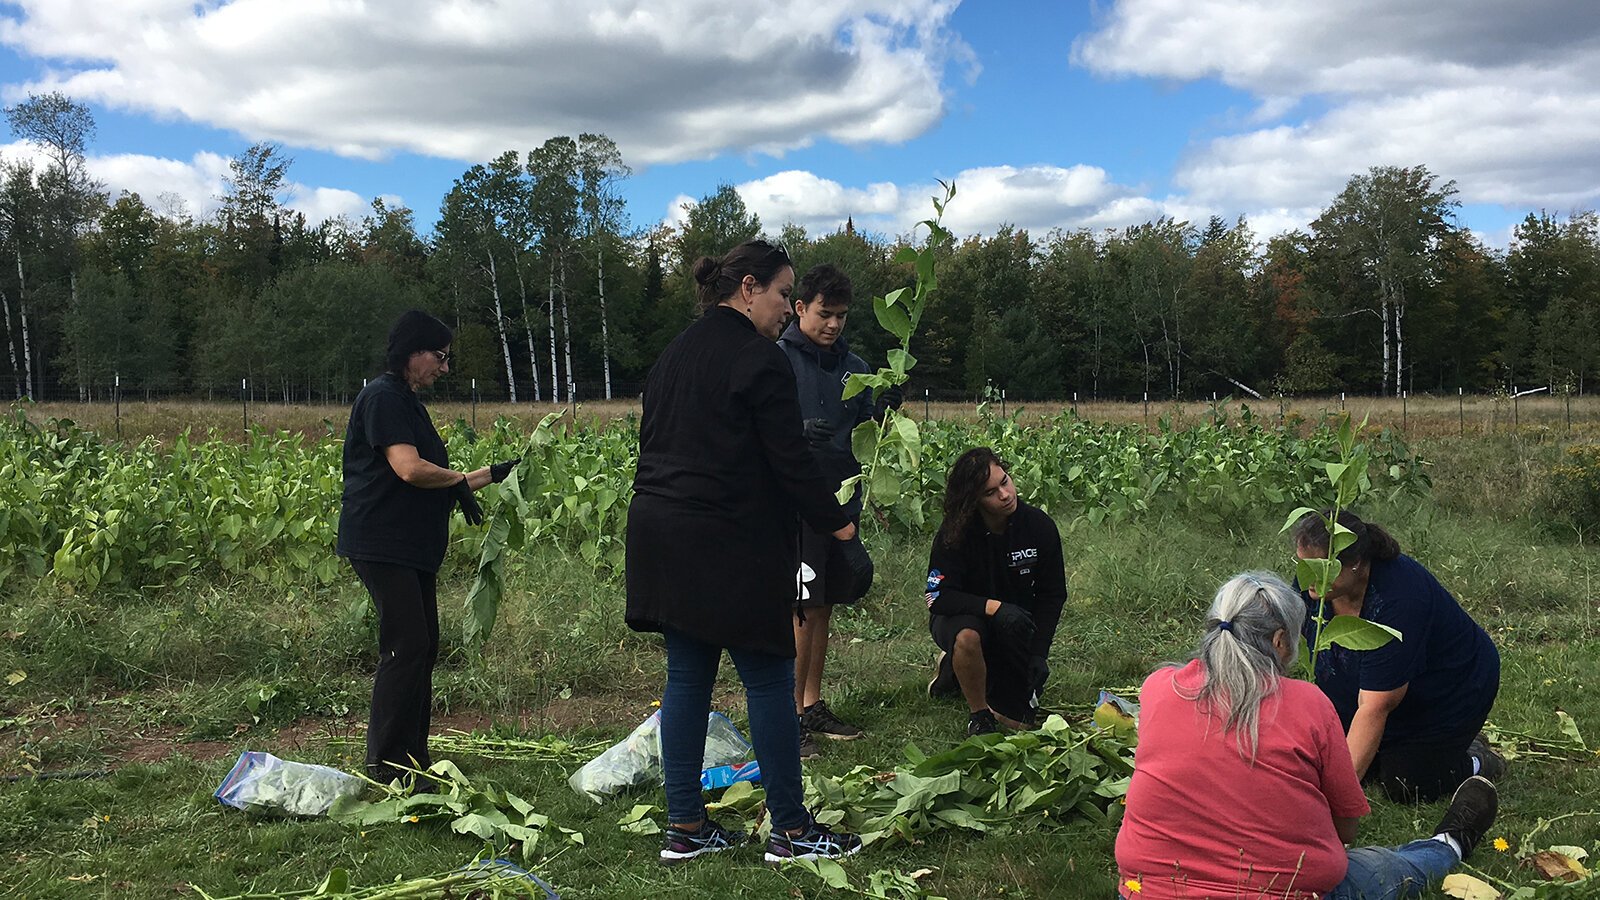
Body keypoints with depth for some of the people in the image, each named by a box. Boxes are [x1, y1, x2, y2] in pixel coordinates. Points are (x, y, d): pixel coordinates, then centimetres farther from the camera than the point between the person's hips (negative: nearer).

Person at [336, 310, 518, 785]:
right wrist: (461, 481, -6)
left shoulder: (408, 403, 19)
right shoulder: (382, 397, -11)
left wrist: (492, 474, 13)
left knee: (423, 647, 11)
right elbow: (410, 469, -22)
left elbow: (436, 484, 22)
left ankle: (412, 759, 19)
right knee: (406, 647, -11)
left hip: (412, 548, 10)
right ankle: (385, 766, -4)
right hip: (381, 544, -10)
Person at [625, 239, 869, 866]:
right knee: (768, 679, 1)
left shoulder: (674, 353, 16)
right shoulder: (757, 358, -11)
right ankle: (791, 831, 9)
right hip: (730, 546, -8)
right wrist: (845, 532, -10)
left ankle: (684, 829, 16)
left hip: (661, 534, 9)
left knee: (687, 676, 11)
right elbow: (792, 463, -15)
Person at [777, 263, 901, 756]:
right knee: (802, 610, -7)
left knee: (822, 608, 13)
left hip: (842, 499, 6)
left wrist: (884, 409, -6)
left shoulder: (852, 365, 13)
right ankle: (789, 715, 0)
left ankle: (813, 704, 22)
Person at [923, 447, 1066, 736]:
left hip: (1014, 625, 2)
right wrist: (994, 607, -36)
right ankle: (979, 713, -12)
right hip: (963, 616, -2)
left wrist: (1039, 654, -13)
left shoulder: (1039, 525, -14)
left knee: (1020, 721, -11)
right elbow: (939, 597, -24)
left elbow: (1052, 594, -5)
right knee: (966, 637, -39)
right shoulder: (955, 533, -21)